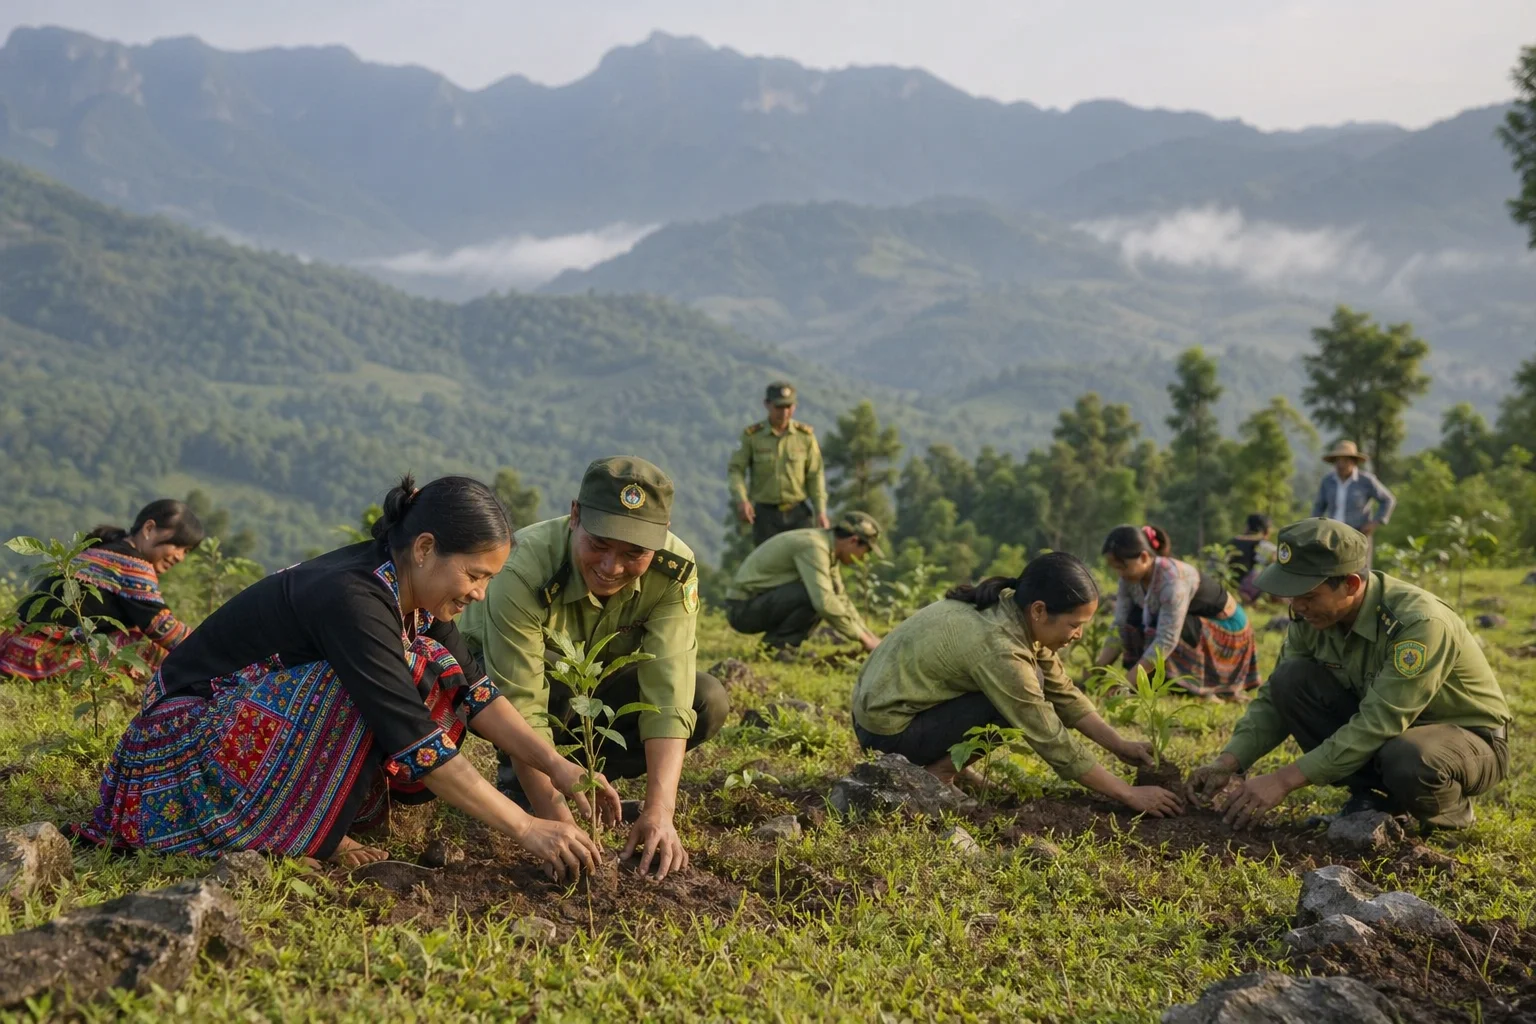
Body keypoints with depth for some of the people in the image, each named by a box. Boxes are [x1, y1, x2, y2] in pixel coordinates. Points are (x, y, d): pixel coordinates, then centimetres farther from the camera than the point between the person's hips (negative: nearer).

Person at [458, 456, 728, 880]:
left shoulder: (674, 572, -27)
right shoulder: (525, 570, -37)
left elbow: (667, 698, -33)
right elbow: (522, 708, -39)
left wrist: (659, 812, -44)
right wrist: (558, 822, -46)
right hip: (496, 674, -4)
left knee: (709, 702, -18)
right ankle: (517, 778, -8)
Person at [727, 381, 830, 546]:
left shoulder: (805, 435, -1)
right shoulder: (752, 435, -4)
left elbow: (815, 475, 2)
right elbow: (736, 470, -5)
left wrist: (821, 511, -7)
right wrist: (741, 500, -24)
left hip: (798, 513, 1)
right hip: (766, 514, -1)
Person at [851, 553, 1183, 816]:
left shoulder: (1015, 612, -3)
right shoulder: (998, 647, -28)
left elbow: (1064, 694, 5)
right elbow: (1053, 742, -23)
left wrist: (1121, 746, 0)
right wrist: (1130, 794, -17)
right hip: (889, 732, -9)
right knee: (1027, 693, -18)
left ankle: (938, 762, 8)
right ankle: (936, 774, -8)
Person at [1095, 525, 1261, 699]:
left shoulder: (1172, 578, -35)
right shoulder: (1130, 578, -13)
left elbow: (1166, 640, -38)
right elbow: (1120, 627, -12)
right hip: (1193, 622, 7)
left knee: (1157, 626, -30)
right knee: (1135, 620, -14)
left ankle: (1202, 691, -16)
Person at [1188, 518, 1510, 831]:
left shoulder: (1419, 623, -32)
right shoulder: (1312, 616, -12)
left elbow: (1377, 726, -35)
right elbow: (1274, 699, -3)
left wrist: (1285, 779, -35)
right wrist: (1228, 763, -19)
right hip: (1385, 727, 6)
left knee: (1407, 762, -41)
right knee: (1291, 680, -16)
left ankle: (1450, 807, -4)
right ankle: (1373, 796, -3)